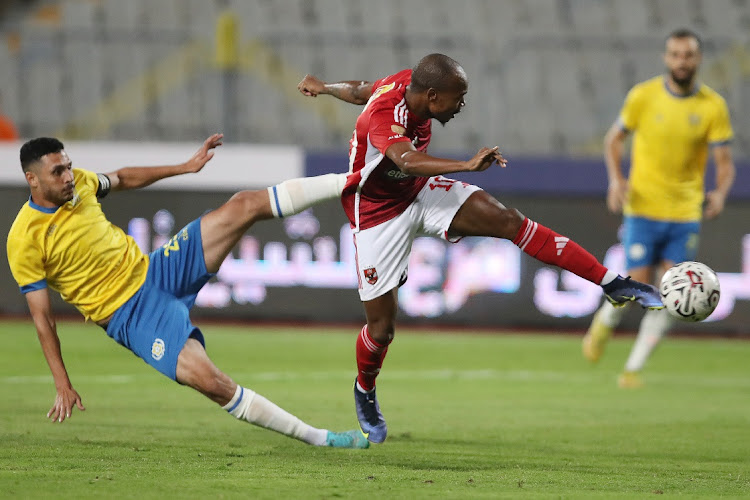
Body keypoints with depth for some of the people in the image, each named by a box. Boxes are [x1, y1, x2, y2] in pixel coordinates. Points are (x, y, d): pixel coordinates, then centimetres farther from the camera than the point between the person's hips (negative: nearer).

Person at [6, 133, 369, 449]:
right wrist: (63, 386, -11)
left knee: (244, 206, -6)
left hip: (155, 269, 7)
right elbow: (41, 317, -11)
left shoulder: (79, 182, -1)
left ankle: (348, 182, 4)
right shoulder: (24, 241, -17)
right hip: (129, 314, -7)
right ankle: (317, 438, -17)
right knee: (209, 380, -26)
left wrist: (185, 167, 24)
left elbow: (122, 179, 22)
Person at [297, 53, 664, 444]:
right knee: (381, 328, -2)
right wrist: (467, 166, -71)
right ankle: (365, 391, 32)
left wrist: (323, 87, 32)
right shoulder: (384, 118, -35)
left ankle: (612, 283, -20)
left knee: (508, 220, -16)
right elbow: (408, 160, -57)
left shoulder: (407, 83, -11)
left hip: (420, 192, 6)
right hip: (378, 211, -6)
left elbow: (361, 91, 12)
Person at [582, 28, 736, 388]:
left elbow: (724, 161, -1)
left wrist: (721, 192, -22)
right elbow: (614, 138, 8)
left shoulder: (713, 106, -3)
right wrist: (616, 178, -9)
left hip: (686, 214, 1)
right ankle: (604, 323, 26)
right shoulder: (643, 96, -4)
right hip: (643, 208, -1)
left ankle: (634, 368, 10)